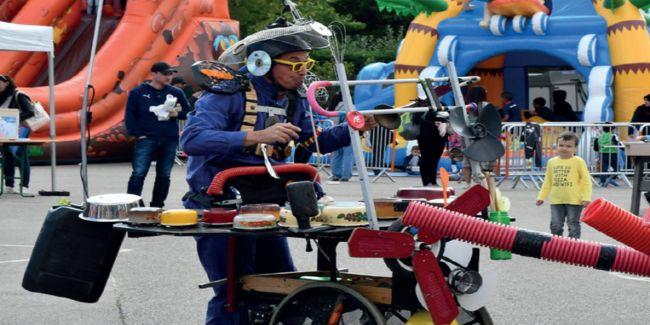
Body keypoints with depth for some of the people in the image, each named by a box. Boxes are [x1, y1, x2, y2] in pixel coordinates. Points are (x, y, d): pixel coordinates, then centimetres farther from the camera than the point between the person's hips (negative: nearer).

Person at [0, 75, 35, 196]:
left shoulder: (18, 96, -8)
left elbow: (30, 112, -14)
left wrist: (16, 118, -24)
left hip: (18, 132, -6)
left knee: (22, 157, -7)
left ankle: (25, 187, -10)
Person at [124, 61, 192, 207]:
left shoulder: (176, 92, 8)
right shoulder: (138, 92, 1)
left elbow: (189, 112, 15)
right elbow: (130, 115, 1)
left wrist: (177, 114, -6)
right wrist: (138, 134, -8)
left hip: (170, 141, 3)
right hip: (146, 139, -3)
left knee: (164, 176, 8)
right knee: (138, 174, -12)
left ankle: (157, 206, 17)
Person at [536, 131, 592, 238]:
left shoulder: (578, 161, -5)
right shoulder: (552, 162, 7)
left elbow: (586, 180, -6)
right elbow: (548, 181, 15)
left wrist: (586, 197, -14)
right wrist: (541, 196, 13)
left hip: (574, 200, -4)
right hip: (556, 201, 4)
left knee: (573, 225, 4)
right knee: (555, 225, 7)